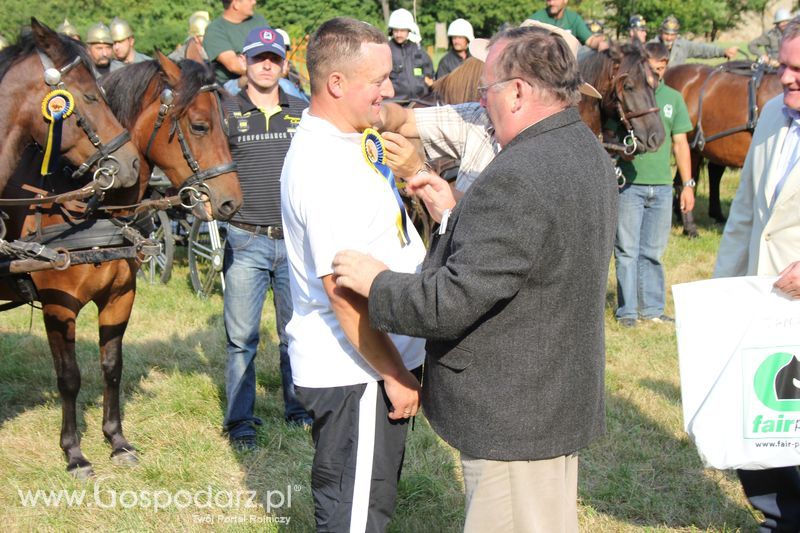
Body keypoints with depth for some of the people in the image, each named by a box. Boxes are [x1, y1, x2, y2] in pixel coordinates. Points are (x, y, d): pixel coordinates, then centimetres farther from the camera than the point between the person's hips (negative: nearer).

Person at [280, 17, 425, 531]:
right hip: (355, 375, -10)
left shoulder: (343, 139, 5)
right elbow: (344, 291, -26)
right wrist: (396, 375, -18)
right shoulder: (326, 168, -25)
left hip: (367, 365, 10)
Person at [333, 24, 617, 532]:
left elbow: (451, 302, -26)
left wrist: (377, 280, -11)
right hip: (564, 399, 10)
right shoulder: (588, 153, 7)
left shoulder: (517, 179, -26)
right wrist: (455, 215, 11)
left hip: (512, 420, -10)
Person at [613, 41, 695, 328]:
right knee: (627, 250, 0)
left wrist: (688, 184, 7)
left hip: (661, 186, 3)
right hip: (628, 183, -3)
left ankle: (652, 308, 19)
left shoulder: (673, 99, 10)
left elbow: (680, 144, 11)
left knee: (653, 252, 10)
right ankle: (627, 310, 9)